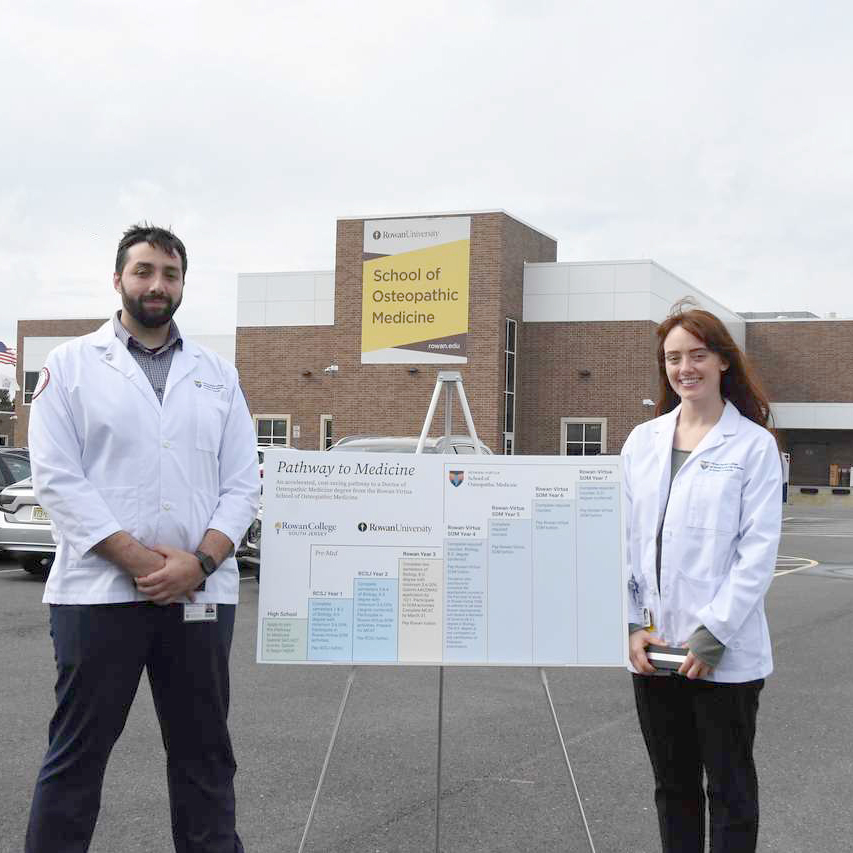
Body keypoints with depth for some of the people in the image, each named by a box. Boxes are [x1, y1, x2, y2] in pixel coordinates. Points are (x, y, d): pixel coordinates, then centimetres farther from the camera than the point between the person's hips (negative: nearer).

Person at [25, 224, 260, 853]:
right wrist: (137, 558, -14)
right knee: (77, 755, 4)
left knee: (204, 754, 11)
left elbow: (243, 482, 7)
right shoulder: (73, 365, 4)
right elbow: (57, 477, -5)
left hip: (200, 592, 3)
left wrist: (199, 560, -10)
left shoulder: (217, 375, 13)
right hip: (98, 592, -3)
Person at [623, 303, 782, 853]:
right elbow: (624, 539, 7)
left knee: (730, 791, 8)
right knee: (673, 786, 16)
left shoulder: (753, 444, -5)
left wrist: (713, 634, -15)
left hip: (725, 653, -4)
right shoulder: (643, 441, 7)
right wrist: (632, 624, -3)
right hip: (654, 647, 4)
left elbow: (758, 551, -10)